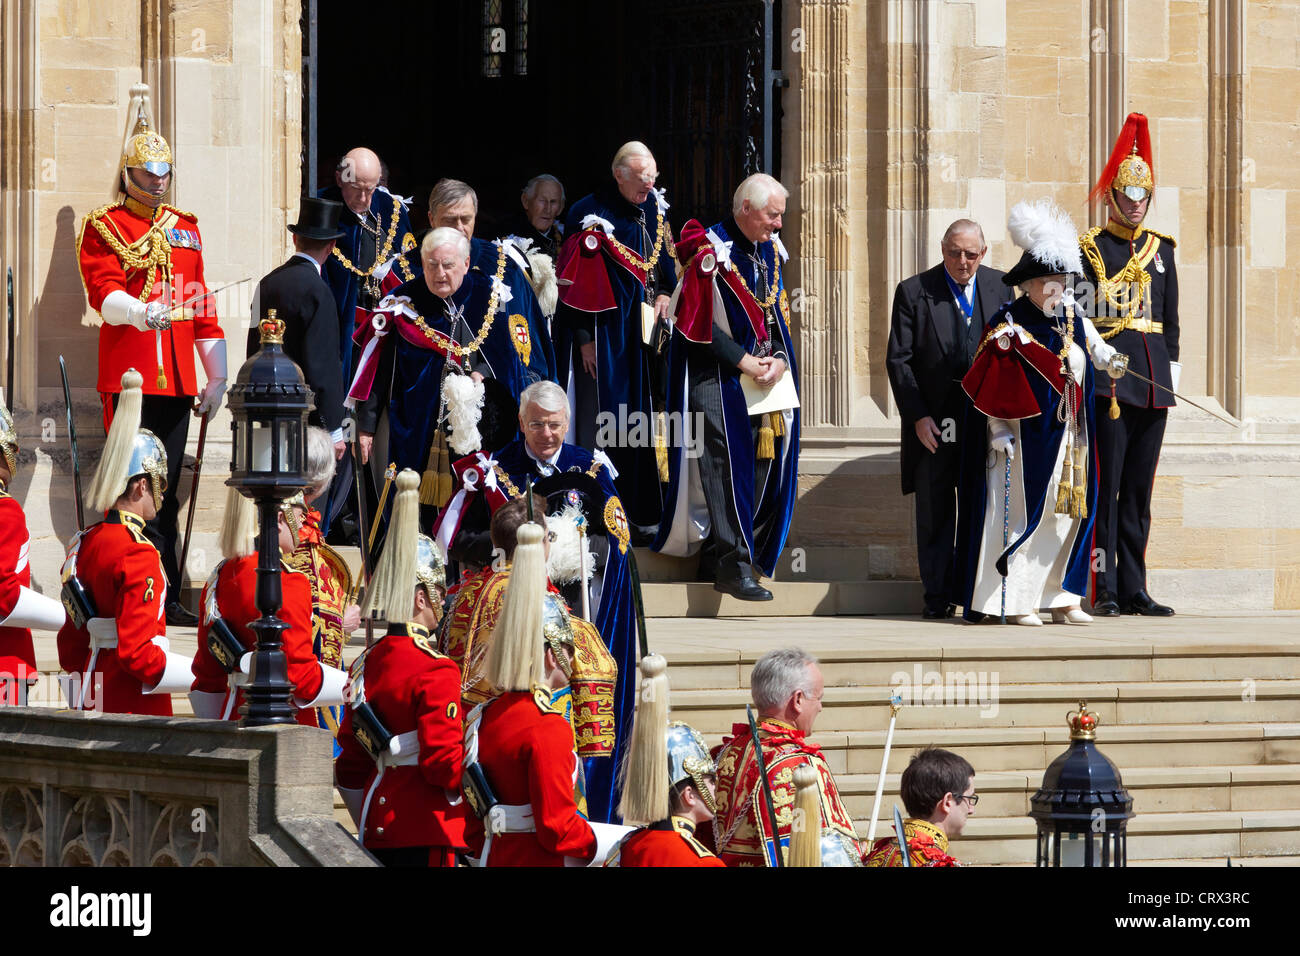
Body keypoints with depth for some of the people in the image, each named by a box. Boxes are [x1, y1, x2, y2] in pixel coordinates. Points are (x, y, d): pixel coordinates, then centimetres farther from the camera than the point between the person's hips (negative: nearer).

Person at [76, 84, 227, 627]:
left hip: (177, 378, 5)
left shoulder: (185, 228, 18)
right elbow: (103, 292, -12)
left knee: (166, 490, 7)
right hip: (129, 377, -5)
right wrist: (143, 312, -33)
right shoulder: (103, 227, 2)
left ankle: (167, 598, 9)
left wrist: (216, 378, 16)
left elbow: (202, 307, 20)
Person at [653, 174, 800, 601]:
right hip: (719, 378, -7)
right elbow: (697, 322, -14)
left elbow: (779, 315, 15)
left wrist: (780, 360, -4)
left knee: (764, 466, 3)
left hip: (768, 376, 7)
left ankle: (716, 557, 12)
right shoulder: (709, 250, -11)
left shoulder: (771, 251, 11)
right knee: (727, 466, -11)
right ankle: (734, 566, -11)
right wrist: (744, 361, -15)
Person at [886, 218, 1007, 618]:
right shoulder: (913, 292, -2)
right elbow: (898, 360, -4)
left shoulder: (999, 286, 5)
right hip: (934, 420, -2)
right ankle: (938, 597, 10)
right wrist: (917, 416, -12)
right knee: (934, 511, 3)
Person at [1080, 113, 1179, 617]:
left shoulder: (1160, 249, 15)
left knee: (1140, 488, 8)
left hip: (1153, 381, 5)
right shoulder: (1090, 249, 0)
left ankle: (1134, 589, 11)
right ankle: (1104, 591, -6)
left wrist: (1170, 367, 13)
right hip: (1107, 377, -5)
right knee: (1105, 485, -6)